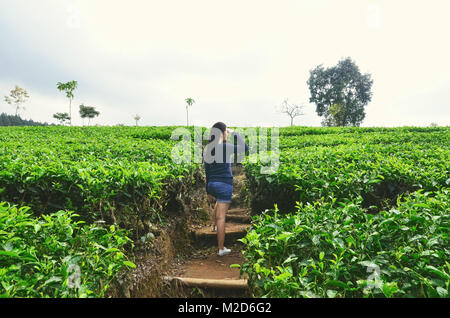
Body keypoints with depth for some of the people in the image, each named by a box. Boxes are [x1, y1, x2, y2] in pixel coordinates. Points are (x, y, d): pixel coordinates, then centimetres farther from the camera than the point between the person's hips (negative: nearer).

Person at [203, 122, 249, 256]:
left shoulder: (206, 150, 5)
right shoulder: (225, 147, -16)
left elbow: (207, 171, 12)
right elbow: (245, 148, -8)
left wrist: (208, 189, 21)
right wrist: (234, 133, 0)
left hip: (212, 184, 7)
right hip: (224, 185, -7)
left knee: (219, 200, 38)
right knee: (221, 217, -1)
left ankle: (215, 225, 48)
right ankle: (221, 248, 7)